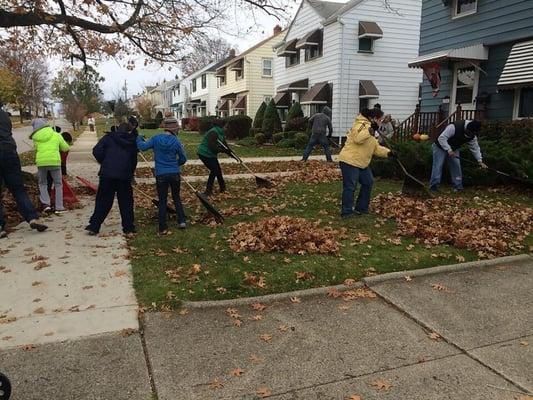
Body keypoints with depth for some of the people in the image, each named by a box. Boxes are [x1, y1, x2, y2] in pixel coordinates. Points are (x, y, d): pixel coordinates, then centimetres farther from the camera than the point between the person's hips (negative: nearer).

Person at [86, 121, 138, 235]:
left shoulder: (109, 138, 4)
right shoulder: (132, 142, 10)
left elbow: (96, 151, -6)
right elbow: (134, 161, 14)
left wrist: (103, 162, 9)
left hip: (107, 174, -1)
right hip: (125, 176, 1)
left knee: (102, 201, 6)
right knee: (126, 202, 10)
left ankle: (94, 226, 8)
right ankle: (129, 228, 13)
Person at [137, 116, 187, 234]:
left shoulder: (155, 139, -5)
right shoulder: (176, 141, -5)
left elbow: (142, 147, -7)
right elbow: (183, 159, 3)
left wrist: (139, 138, 14)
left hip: (161, 175, 0)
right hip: (175, 174, 0)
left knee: (162, 201, 8)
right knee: (176, 198, 19)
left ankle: (162, 228, 9)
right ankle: (182, 221, 15)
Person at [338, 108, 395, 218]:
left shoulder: (370, 128, 20)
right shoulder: (361, 125, -12)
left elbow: (376, 148, 17)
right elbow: (358, 138, -33)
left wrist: (388, 152, 4)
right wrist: (369, 131, -35)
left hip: (361, 163, 11)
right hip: (349, 161, -11)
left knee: (368, 183, 15)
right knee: (350, 187, -7)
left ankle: (361, 208, 25)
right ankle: (346, 212, 1)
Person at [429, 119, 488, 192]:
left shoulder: (472, 136, -11)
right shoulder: (454, 127, -34)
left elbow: (475, 148, -4)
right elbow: (441, 138, -35)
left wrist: (480, 161, -11)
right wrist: (449, 150, -39)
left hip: (454, 149, 7)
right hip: (440, 147, -6)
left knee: (456, 166, 1)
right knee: (438, 166, -13)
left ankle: (458, 186, 9)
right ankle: (433, 187, -11)